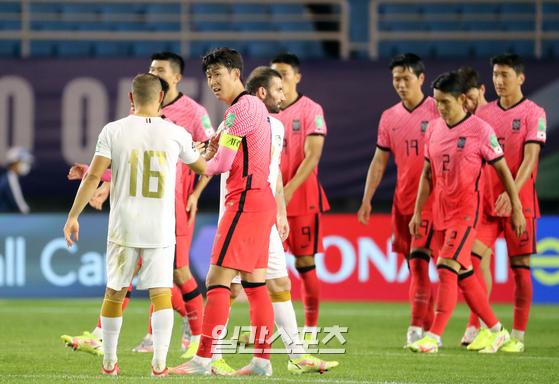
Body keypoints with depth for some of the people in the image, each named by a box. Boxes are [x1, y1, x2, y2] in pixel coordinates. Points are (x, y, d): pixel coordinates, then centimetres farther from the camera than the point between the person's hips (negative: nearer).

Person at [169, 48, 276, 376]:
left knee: (218, 281, -11)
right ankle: (262, 360, 12)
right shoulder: (257, 106, 18)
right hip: (263, 200, 10)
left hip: (246, 201, -10)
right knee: (255, 283, 11)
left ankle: (203, 360, -14)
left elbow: (222, 164, -15)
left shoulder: (241, 109, -12)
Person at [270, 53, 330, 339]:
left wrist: (289, 190, -22)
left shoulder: (311, 110, -5)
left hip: (301, 196, -4)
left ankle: (310, 329, 5)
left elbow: (312, 157, -12)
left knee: (304, 262, -2)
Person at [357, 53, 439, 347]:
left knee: (418, 259, -16)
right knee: (415, 265, 8)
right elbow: (379, 161, 14)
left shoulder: (438, 111, -5)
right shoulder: (389, 118, 10)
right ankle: (429, 325, 18)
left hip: (432, 199, -5)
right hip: (402, 201, 5)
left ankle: (417, 327, -18)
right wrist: (367, 200, 7)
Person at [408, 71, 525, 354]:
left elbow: (503, 170, -4)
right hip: (441, 212, 7)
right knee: (464, 275, 11)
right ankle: (497, 331, 24)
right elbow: (427, 174, 15)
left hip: (466, 212, -7)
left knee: (447, 269, -17)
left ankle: (433, 338, -20)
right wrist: (417, 212, 12)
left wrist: (516, 209, -3)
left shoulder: (480, 130, -9)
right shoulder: (433, 129, 8)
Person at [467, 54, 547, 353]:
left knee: (520, 265, 0)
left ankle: (518, 336, 5)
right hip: (486, 200, 4)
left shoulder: (533, 113, -4)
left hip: (518, 201, -4)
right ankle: (483, 328, -4)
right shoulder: (484, 112, 11)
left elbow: (530, 158, -12)